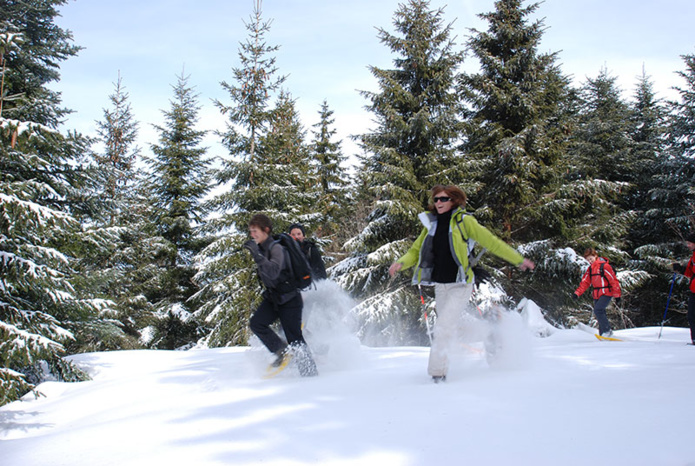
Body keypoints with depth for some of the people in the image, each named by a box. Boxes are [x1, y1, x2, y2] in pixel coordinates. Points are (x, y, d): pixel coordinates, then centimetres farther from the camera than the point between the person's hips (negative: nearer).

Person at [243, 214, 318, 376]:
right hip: (272, 298, 8)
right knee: (256, 323, -13)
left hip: (289, 299, -8)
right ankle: (282, 351, -1)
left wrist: (256, 254, -41)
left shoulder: (276, 248, -20)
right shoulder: (261, 248, 6)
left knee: (295, 339, -7)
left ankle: (311, 374, 3)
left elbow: (273, 272, -37)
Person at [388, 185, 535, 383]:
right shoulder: (431, 224, 9)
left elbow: (490, 242, -2)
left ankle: (437, 371, -14)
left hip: (460, 285, -5)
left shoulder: (463, 221, -6)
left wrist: (518, 260, 1)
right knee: (446, 328, 12)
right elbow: (415, 251, 13)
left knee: (444, 327, -16)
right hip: (440, 285, 5)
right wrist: (401, 263, -7)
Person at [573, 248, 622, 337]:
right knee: (600, 314, 7)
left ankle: (607, 330, -13)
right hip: (596, 295, 8)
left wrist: (617, 295, -7)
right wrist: (577, 293, 0)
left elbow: (613, 280, -9)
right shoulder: (590, 268, 13)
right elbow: (585, 282, 13)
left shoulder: (604, 266, -11)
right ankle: (603, 334, 14)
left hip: (606, 293, -8)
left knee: (598, 310, -22)